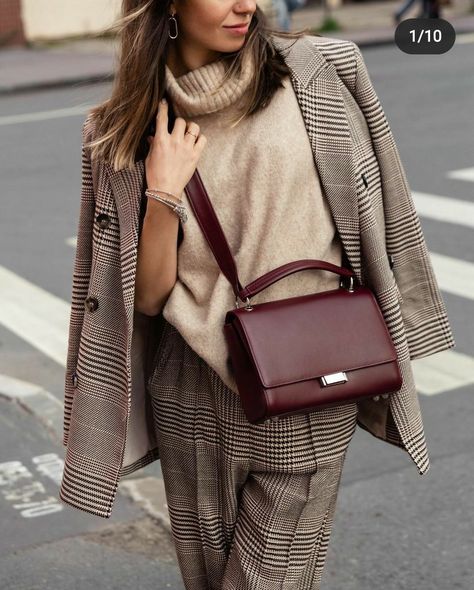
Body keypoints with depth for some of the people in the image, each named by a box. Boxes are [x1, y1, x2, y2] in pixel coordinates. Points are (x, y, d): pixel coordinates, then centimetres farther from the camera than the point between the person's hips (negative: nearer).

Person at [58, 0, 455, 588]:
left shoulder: (321, 72, -4)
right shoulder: (128, 128, 1)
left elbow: (373, 224, 4)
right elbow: (149, 294, -1)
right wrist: (162, 192, -15)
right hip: (192, 403, 2)